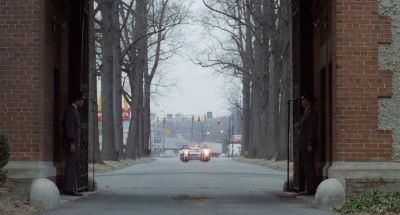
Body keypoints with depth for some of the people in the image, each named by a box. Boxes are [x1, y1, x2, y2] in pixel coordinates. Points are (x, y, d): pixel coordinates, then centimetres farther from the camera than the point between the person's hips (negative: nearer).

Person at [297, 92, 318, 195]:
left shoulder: (312, 113, -11)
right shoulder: (306, 113, 19)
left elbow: (313, 129, -17)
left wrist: (310, 144, -21)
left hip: (308, 145, -10)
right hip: (302, 146, 10)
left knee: (309, 167, -9)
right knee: (302, 167, 11)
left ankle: (310, 189, -9)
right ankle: (302, 188, 14)